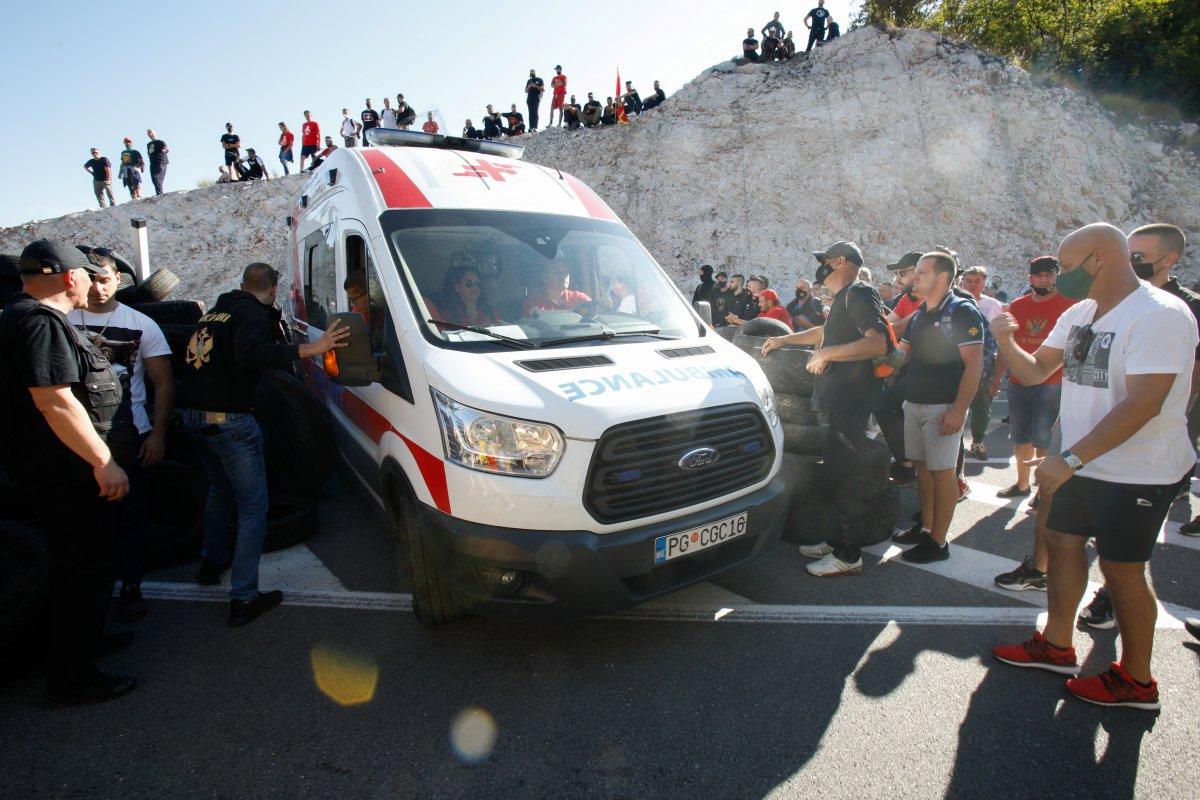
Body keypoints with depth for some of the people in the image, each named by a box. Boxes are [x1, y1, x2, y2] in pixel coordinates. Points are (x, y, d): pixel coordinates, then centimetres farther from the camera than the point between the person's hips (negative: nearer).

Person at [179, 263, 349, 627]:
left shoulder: (215, 311, 15)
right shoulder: (252, 313, -10)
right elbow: (251, 354, -29)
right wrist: (308, 349, -33)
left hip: (192, 415, 9)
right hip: (229, 420, -9)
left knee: (220, 488, 30)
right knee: (253, 507, 0)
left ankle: (212, 562, 44)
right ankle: (243, 598, 1)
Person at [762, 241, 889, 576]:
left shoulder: (859, 293, -10)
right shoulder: (844, 299, 21)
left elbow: (879, 342, -24)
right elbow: (826, 332, 41)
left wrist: (827, 353, -22)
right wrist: (784, 339, 44)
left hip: (850, 401, -10)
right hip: (837, 400, 10)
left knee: (843, 475, -6)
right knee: (836, 471, 12)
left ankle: (848, 557, 3)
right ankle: (838, 541, 22)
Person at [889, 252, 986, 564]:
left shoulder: (962, 312, -10)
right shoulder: (918, 315, 14)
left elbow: (974, 365, -16)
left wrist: (958, 410, -22)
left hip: (943, 407, -8)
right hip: (914, 403, 8)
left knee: (942, 471, -2)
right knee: (922, 466, 13)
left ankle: (938, 542, 4)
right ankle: (925, 527, 25)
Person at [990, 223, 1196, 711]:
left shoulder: (1160, 315, -20)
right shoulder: (1078, 314, 7)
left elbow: (1142, 405, -28)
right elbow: (1034, 372, 8)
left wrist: (1069, 459, -30)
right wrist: (1006, 342, -13)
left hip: (1137, 473, -8)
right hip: (1083, 464, 8)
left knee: (1121, 569, 3)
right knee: (1063, 544, 14)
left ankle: (1136, 680, 22)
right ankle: (1057, 645, 30)